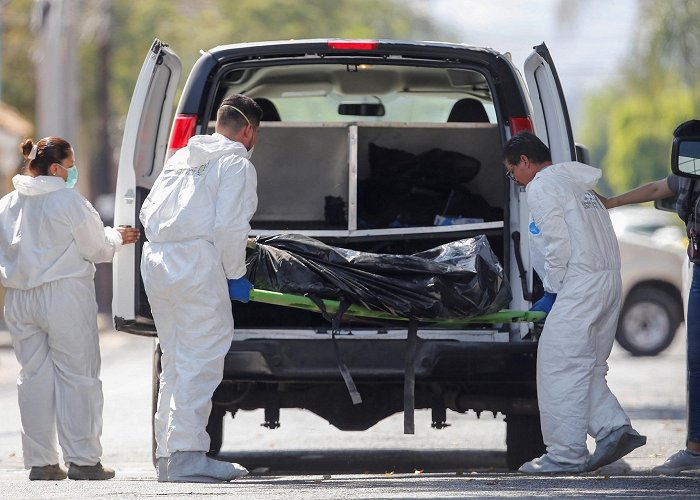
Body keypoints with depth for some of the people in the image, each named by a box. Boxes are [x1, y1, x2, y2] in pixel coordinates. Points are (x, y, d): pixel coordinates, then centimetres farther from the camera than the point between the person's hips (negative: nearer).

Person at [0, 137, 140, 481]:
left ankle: (39, 461, 8)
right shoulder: (69, 201, -11)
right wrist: (117, 238, 16)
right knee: (76, 376, 1)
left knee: (34, 376, 9)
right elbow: (96, 247, -5)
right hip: (64, 296, -6)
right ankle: (82, 459, -1)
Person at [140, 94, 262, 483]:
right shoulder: (236, 163, -3)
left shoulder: (181, 158, 22)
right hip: (196, 265, -8)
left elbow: (148, 213, 20)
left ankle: (167, 454, 15)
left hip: (155, 261, 8)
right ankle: (187, 454, -13)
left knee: (175, 362, 15)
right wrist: (235, 276, -3)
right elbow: (229, 228, -12)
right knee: (199, 361, -8)